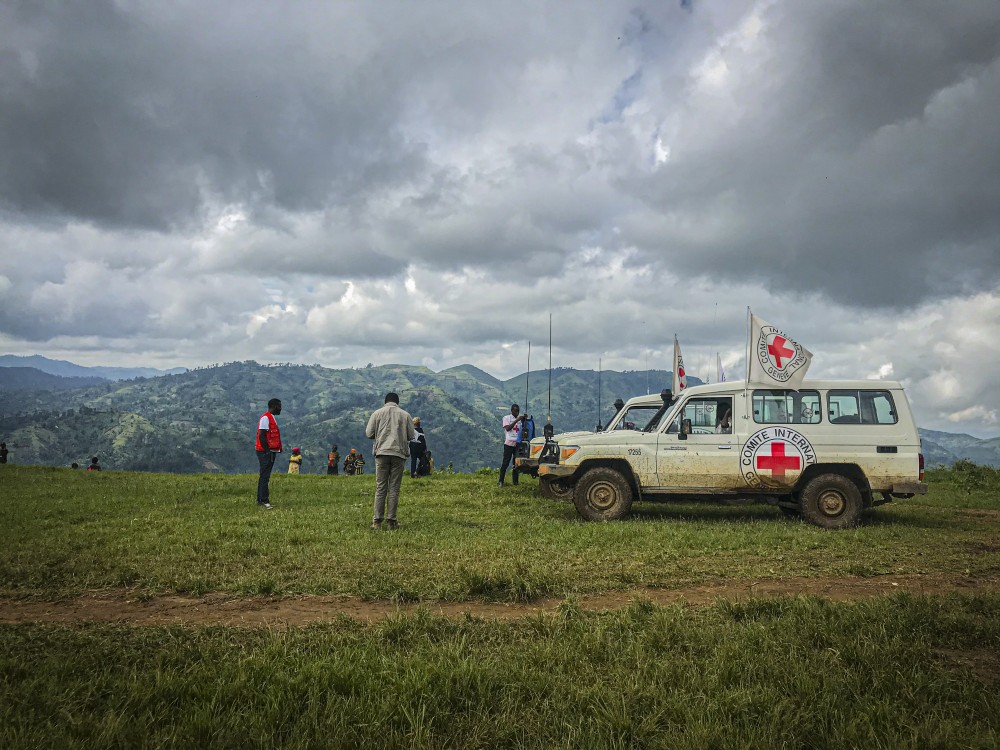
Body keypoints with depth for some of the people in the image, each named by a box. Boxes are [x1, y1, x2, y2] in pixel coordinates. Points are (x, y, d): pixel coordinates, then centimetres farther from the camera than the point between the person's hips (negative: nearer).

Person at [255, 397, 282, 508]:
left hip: (271, 451, 10)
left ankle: (260, 500, 19)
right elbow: (262, 436, -19)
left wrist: (278, 449, 16)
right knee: (265, 476, -9)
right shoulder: (265, 418, -13)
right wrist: (267, 451, -21)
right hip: (266, 452, -10)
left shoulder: (271, 418, 18)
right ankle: (264, 500, -8)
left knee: (264, 476, 13)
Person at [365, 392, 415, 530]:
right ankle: (391, 521, 3)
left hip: (382, 453, 0)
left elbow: (369, 433, 5)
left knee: (380, 487, 4)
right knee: (394, 488, 3)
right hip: (399, 454, 0)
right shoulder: (405, 415, 6)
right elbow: (411, 435, 7)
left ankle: (377, 520, 0)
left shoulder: (377, 413, 6)